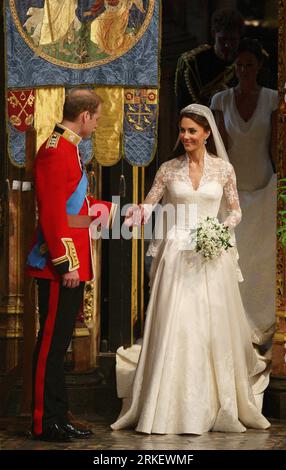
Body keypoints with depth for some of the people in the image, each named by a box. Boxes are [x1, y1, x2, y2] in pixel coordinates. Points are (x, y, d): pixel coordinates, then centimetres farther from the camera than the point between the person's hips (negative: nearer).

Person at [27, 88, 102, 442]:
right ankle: (45, 423, 0)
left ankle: (57, 418, 17)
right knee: (52, 343, -5)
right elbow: (52, 214, -20)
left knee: (58, 343, 12)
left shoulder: (68, 149, 18)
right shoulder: (55, 151, -15)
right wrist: (66, 263, -21)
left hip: (73, 265, 10)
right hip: (60, 266, -10)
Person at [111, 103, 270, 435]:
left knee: (213, 328, 0)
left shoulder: (223, 168, 5)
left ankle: (217, 407, 11)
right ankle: (171, 409, -1)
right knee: (172, 328, -6)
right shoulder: (168, 169, 5)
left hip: (212, 255, 0)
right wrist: (136, 213, -18)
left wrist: (222, 230, -9)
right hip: (176, 255, 0)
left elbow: (235, 211, 10)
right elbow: (148, 206, 4)